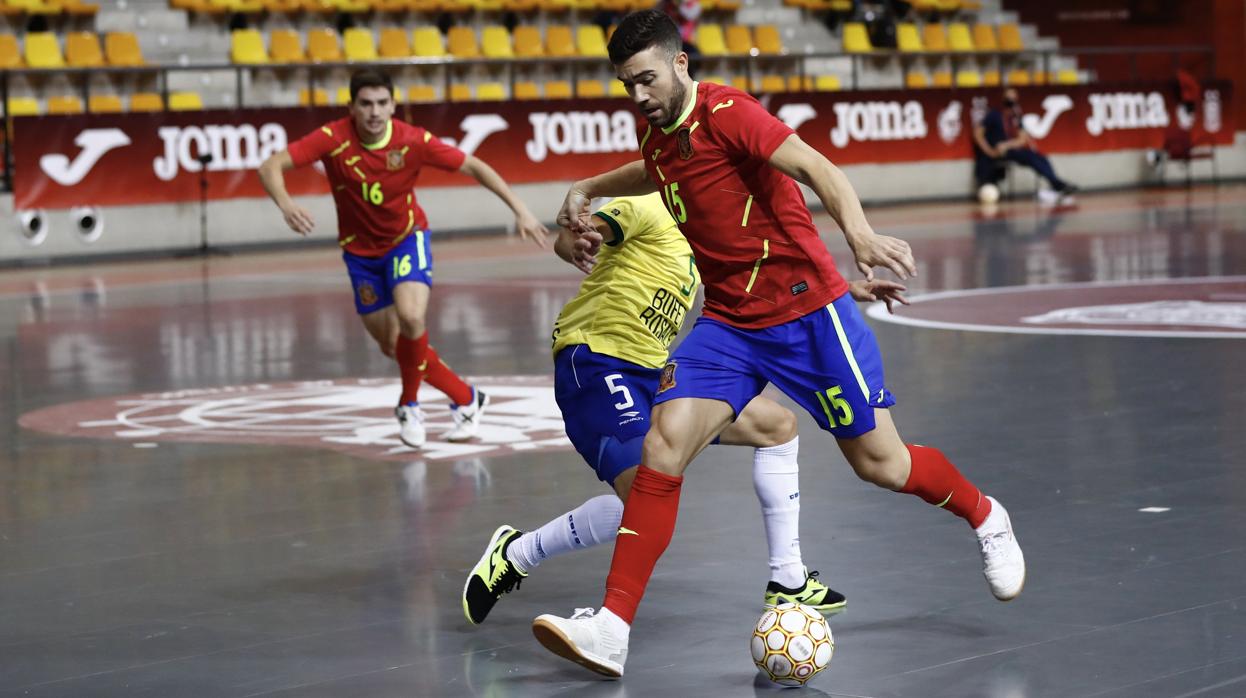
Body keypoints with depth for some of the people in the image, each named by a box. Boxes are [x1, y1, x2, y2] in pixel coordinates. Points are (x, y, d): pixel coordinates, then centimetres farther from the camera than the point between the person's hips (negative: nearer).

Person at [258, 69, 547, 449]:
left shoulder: (413, 141, -21)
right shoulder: (333, 139, -22)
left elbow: (473, 167, -10)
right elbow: (270, 167, -27)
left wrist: (520, 210, -15)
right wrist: (286, 205, -48)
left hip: (407, 238, -2)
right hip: (360, 250, 2)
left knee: (410, 318, -28)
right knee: (392, 345, 6)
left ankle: (408, 404, -2)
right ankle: (466, 400, 25)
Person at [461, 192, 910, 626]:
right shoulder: (652, 210, -8)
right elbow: (571, 237, -23)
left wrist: (851, 291, 28)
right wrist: (574, 245, -47)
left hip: (651, 374, 10)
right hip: (595, 362, -10)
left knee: (776, 424, 11)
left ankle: (787, 581, 17)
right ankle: (516, 553, -7)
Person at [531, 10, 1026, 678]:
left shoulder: (725, 113, -16)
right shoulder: (654, 128, 7)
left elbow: (814, 166, -30)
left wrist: (858, 232, -47)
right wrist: (588, 188, 21)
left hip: (805, 311, -6)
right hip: (726, 322, 6)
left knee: (880, 464, 3)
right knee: (662, 444, -14)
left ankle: (986, 518, 35)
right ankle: (611, 629, -17)